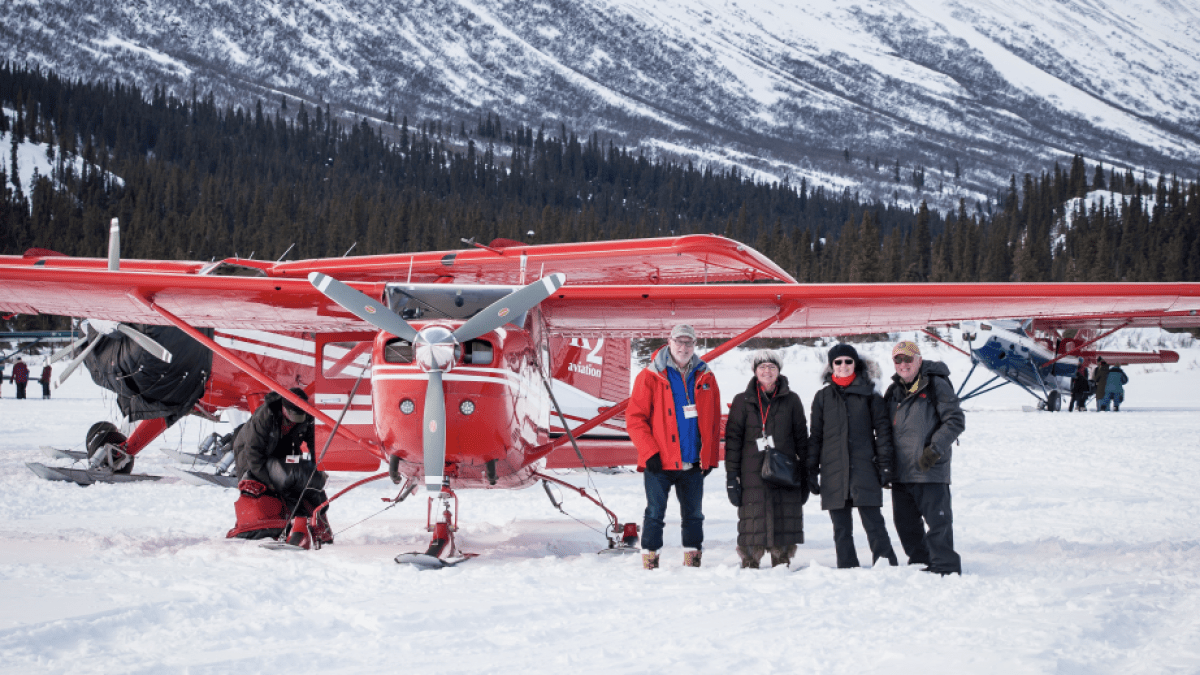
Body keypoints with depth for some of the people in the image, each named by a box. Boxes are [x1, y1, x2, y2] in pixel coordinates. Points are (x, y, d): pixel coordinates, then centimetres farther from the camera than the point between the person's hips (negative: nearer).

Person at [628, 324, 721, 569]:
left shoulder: (705, 378, 9)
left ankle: (692, 562, 18)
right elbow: (634, 418, -5)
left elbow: (714, 421, 13)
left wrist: (711, 457, 6)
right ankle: (649, 562, 5)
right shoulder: (650, 377, -3)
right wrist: (650, 453, -13)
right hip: (660, 464, -4)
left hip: (694, 464, 4)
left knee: (694, 515, 9)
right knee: (655, 514, -1)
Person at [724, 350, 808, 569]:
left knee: (785, 523, 0)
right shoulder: (743, 401, 7)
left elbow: (801, 438, 12)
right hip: (753, 474, -1)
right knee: (753, 519, -6)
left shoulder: (791, 400, 10)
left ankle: (782, 564, 11)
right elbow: (733, 438, 4)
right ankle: (749, 565, 3)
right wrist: (732, 476, -3)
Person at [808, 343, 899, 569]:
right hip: (833, 472, 2)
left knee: (874, 523, -7)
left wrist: (886, 465, -2)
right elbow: (815, 436, 14)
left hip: (865, 469, -2)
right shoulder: (823, 397, 13)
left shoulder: (869, 394, 7)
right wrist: (811, 470, 9)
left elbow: (882, 430, 6)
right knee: (841, 528, 4)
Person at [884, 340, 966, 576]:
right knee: (905, 522, 10)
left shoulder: (936, 385, -5)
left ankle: (945, 567, 5)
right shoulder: (894, 391, 16)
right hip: (900, 472, 7)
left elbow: (955, 421, -8)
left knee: (938, 521, -5)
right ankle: (920, 564, 23)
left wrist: (935, 449, -16)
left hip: (931, 470, -7)